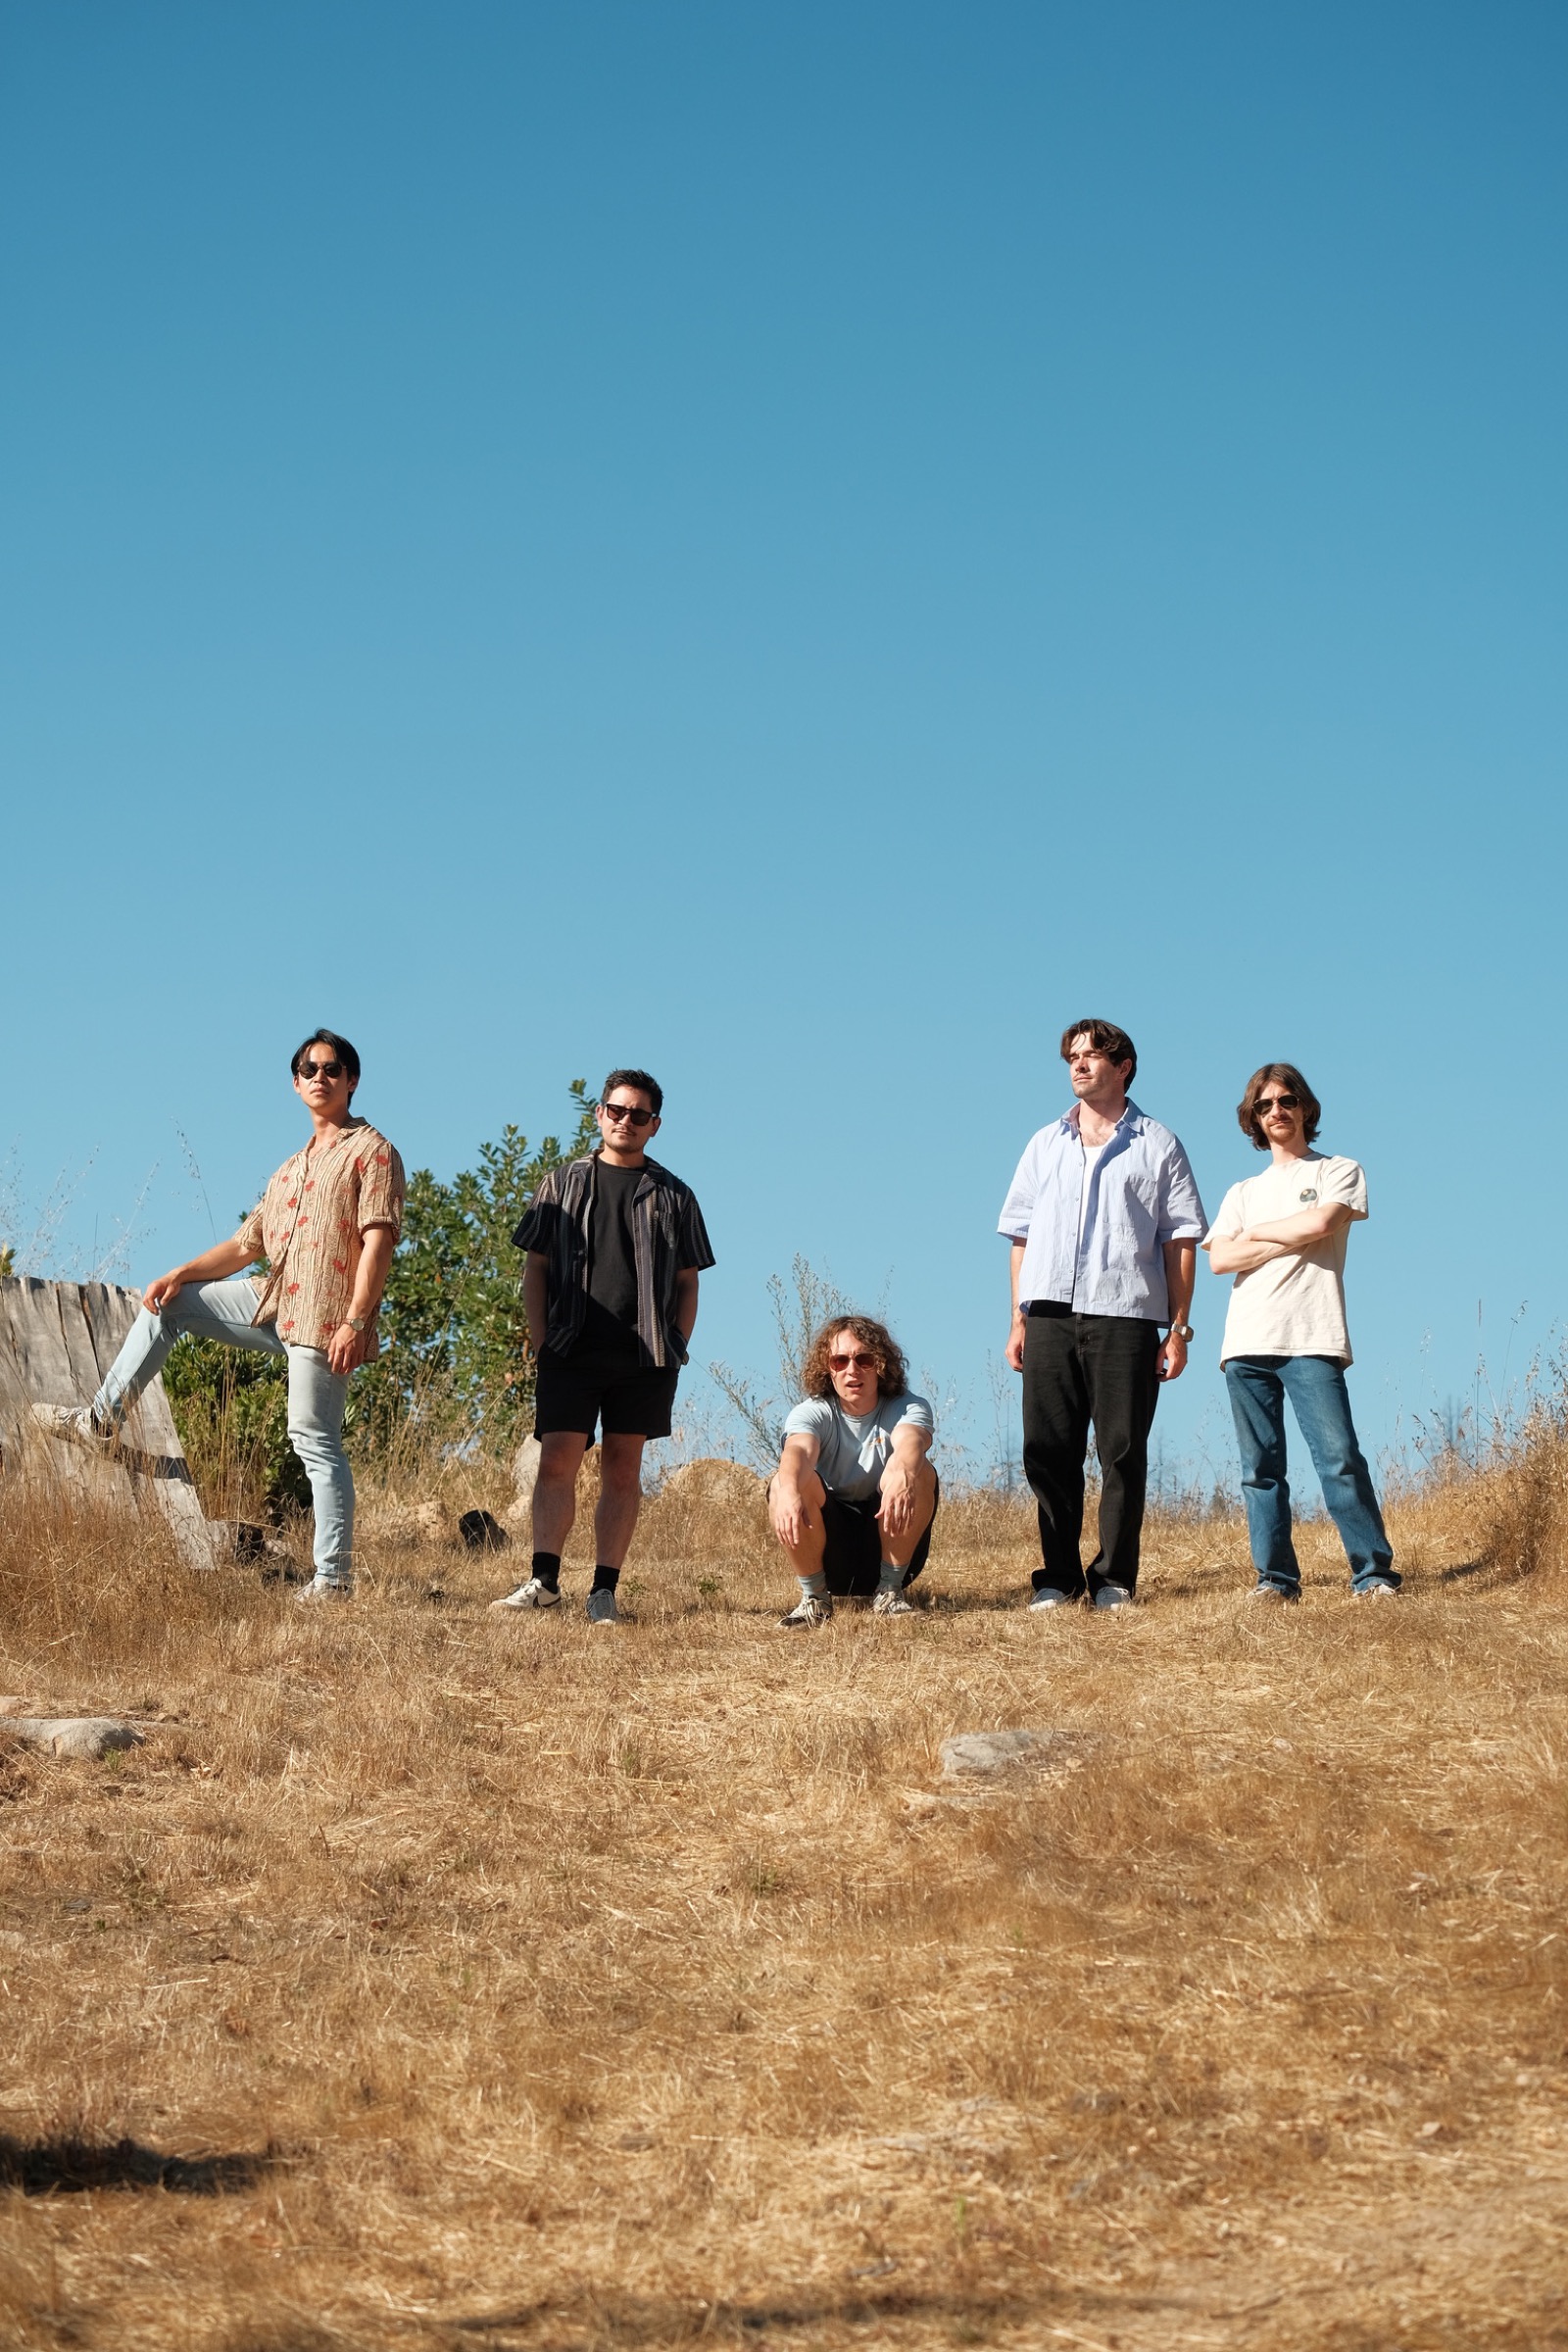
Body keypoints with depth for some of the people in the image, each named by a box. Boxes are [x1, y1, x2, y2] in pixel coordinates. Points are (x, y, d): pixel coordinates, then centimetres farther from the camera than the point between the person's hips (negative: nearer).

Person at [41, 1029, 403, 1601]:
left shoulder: (371, 1152, -3)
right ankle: (103, 1419, 12)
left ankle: (334, 1578, -10)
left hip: (322, 1315, -8)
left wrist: (355, 1322, -23)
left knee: (315, 1441, -11)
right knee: (168, 1303, 11)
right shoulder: (292, 1169, 23)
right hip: (273, 1299, 8)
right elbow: (248, 1244, 24)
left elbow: (378, 1243, -13)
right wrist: (181, 1273, 10)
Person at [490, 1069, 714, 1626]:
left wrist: (677, 1348, 0)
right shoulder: (563, 1184, 12)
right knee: (556, 1464, -9)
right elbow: (535, 1267, 11)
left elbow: (688, 1283, 12)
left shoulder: (673, 1197, 12)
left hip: (645, 1358, 0)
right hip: (571, 1351, 0)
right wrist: (541, 1338, 0)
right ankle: (544, 1581, -10)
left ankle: (605, 1591, 1)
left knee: (623, 1470, 1)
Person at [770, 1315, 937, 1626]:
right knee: (785, 1482, -27)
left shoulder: (907, 1409, -7)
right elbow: (798, 1450, -30)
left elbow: (910, 1442, -33)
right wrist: (788, 1492, -55)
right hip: (831, 1550, 0)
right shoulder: (812, 1413, -5)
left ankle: (890, 1592, -14)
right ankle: (814, 1597, -13)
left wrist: (903, 1475, -59)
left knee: (920, 1474, -27)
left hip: (889, 1540, 0)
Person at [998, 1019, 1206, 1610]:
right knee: (1048, 1450, 0)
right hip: (1050, 1317, 3)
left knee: (1122, 1452, -4)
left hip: (1124, 1317, -3)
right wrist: (1018, 1320, 8)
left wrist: (1178, 1327, -2)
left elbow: (1181, 1240, 5)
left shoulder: (1156, 1146, 9)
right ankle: (1057, 1577, 6)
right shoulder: (1046, 1145, 19)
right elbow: (1022, 1236, 18)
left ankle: (1114, 1579, 2)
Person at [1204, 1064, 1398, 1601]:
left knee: (1339, 1457, -14)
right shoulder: (1243, 1192, 22)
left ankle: (1374, 1573, -12)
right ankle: (1275, 1577, 2)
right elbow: (1219, 1258, 6)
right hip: (1247, 1345, 4)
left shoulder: (1338, 1172, 12)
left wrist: (1255, 1235, 6)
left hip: (1312, 1340, -4)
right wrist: (1292, 1242, -4)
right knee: (1261, 1467, 0)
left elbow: (1321, 1222, -9)